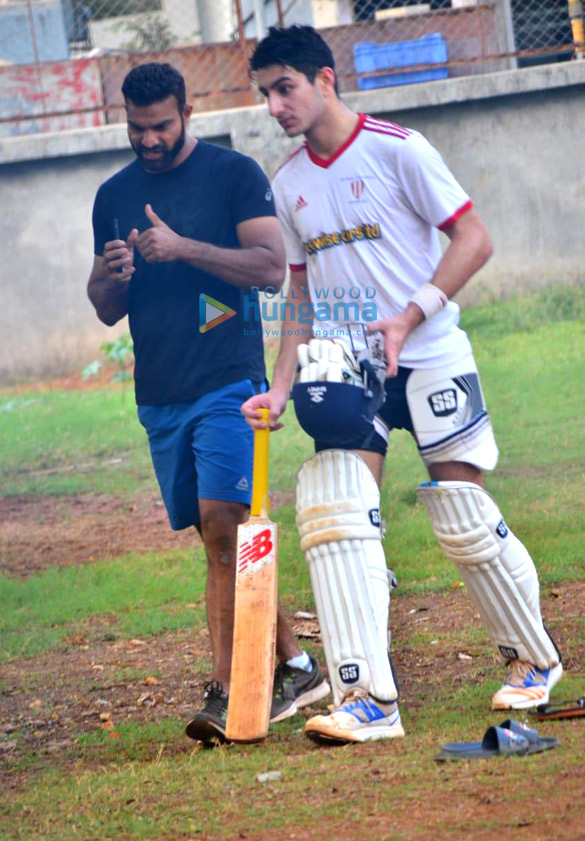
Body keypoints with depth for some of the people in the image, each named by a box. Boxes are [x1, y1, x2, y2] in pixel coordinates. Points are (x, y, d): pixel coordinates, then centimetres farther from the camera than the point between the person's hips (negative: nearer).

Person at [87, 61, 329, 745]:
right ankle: (294, 666, 14)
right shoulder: (114, 195, 14)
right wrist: (109, 278, -7)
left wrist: (182, 249, -19)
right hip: (159, 393, 6)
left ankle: (227, 690, -14)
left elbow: (272, 267, -10)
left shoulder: (234, 175, -1)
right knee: (223, 544, 6)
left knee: (221, 523, -16)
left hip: (227, 383, -5)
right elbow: (108, 311, 17)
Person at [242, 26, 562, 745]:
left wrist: (412, 315, -20)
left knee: (467, 525, -2)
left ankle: (534, 660, 22)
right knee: (336, 520, -13)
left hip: (429, 361, -5)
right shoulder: (289, 184, 10)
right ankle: (367, 699, -17)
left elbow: (473, 240, -9)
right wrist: (281, 388, 8)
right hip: (347, 365, 5)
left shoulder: (396, 149, -8)